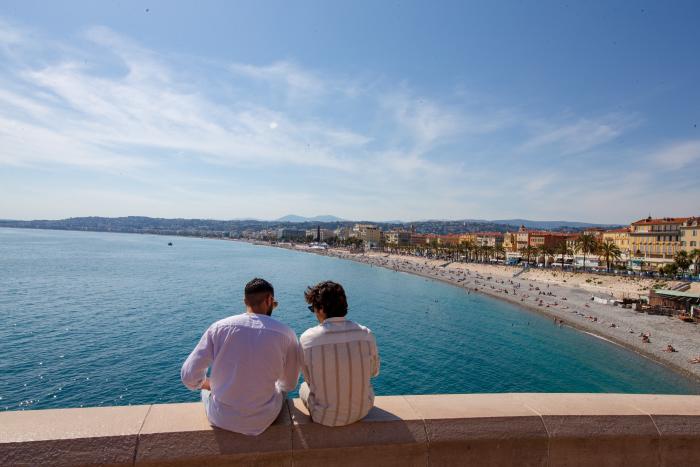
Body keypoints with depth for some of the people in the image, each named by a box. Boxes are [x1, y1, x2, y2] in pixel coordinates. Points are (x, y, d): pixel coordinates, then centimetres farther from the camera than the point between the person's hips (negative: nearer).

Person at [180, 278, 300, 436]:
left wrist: (213, 385, 11)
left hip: (220, 419, 1)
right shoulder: (286, 334, -14)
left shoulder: (219, 327, -13)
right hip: (262, 421, 0)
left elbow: (189, 376, -9)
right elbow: (290, 384, -2)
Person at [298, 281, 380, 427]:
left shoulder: (307, 339, -21)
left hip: (326, 417, -1)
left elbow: (309, 380, -5)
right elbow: (374, 371, 1)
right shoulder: (366, 334, -16)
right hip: (362, 410, 2)